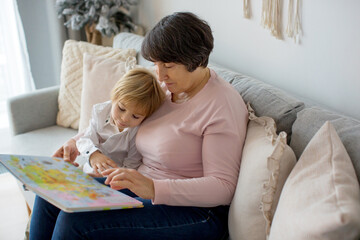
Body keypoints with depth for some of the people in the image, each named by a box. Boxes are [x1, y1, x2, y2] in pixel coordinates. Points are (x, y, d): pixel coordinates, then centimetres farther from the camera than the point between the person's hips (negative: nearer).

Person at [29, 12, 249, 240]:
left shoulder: (223, 105, -17)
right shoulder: (169, 87, 8)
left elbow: (223, 187, -22)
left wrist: (154, 188, -34)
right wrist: (79, 143, 10)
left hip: (193, 211, -8)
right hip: (145, 189, 9)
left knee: (74, 221, -23)